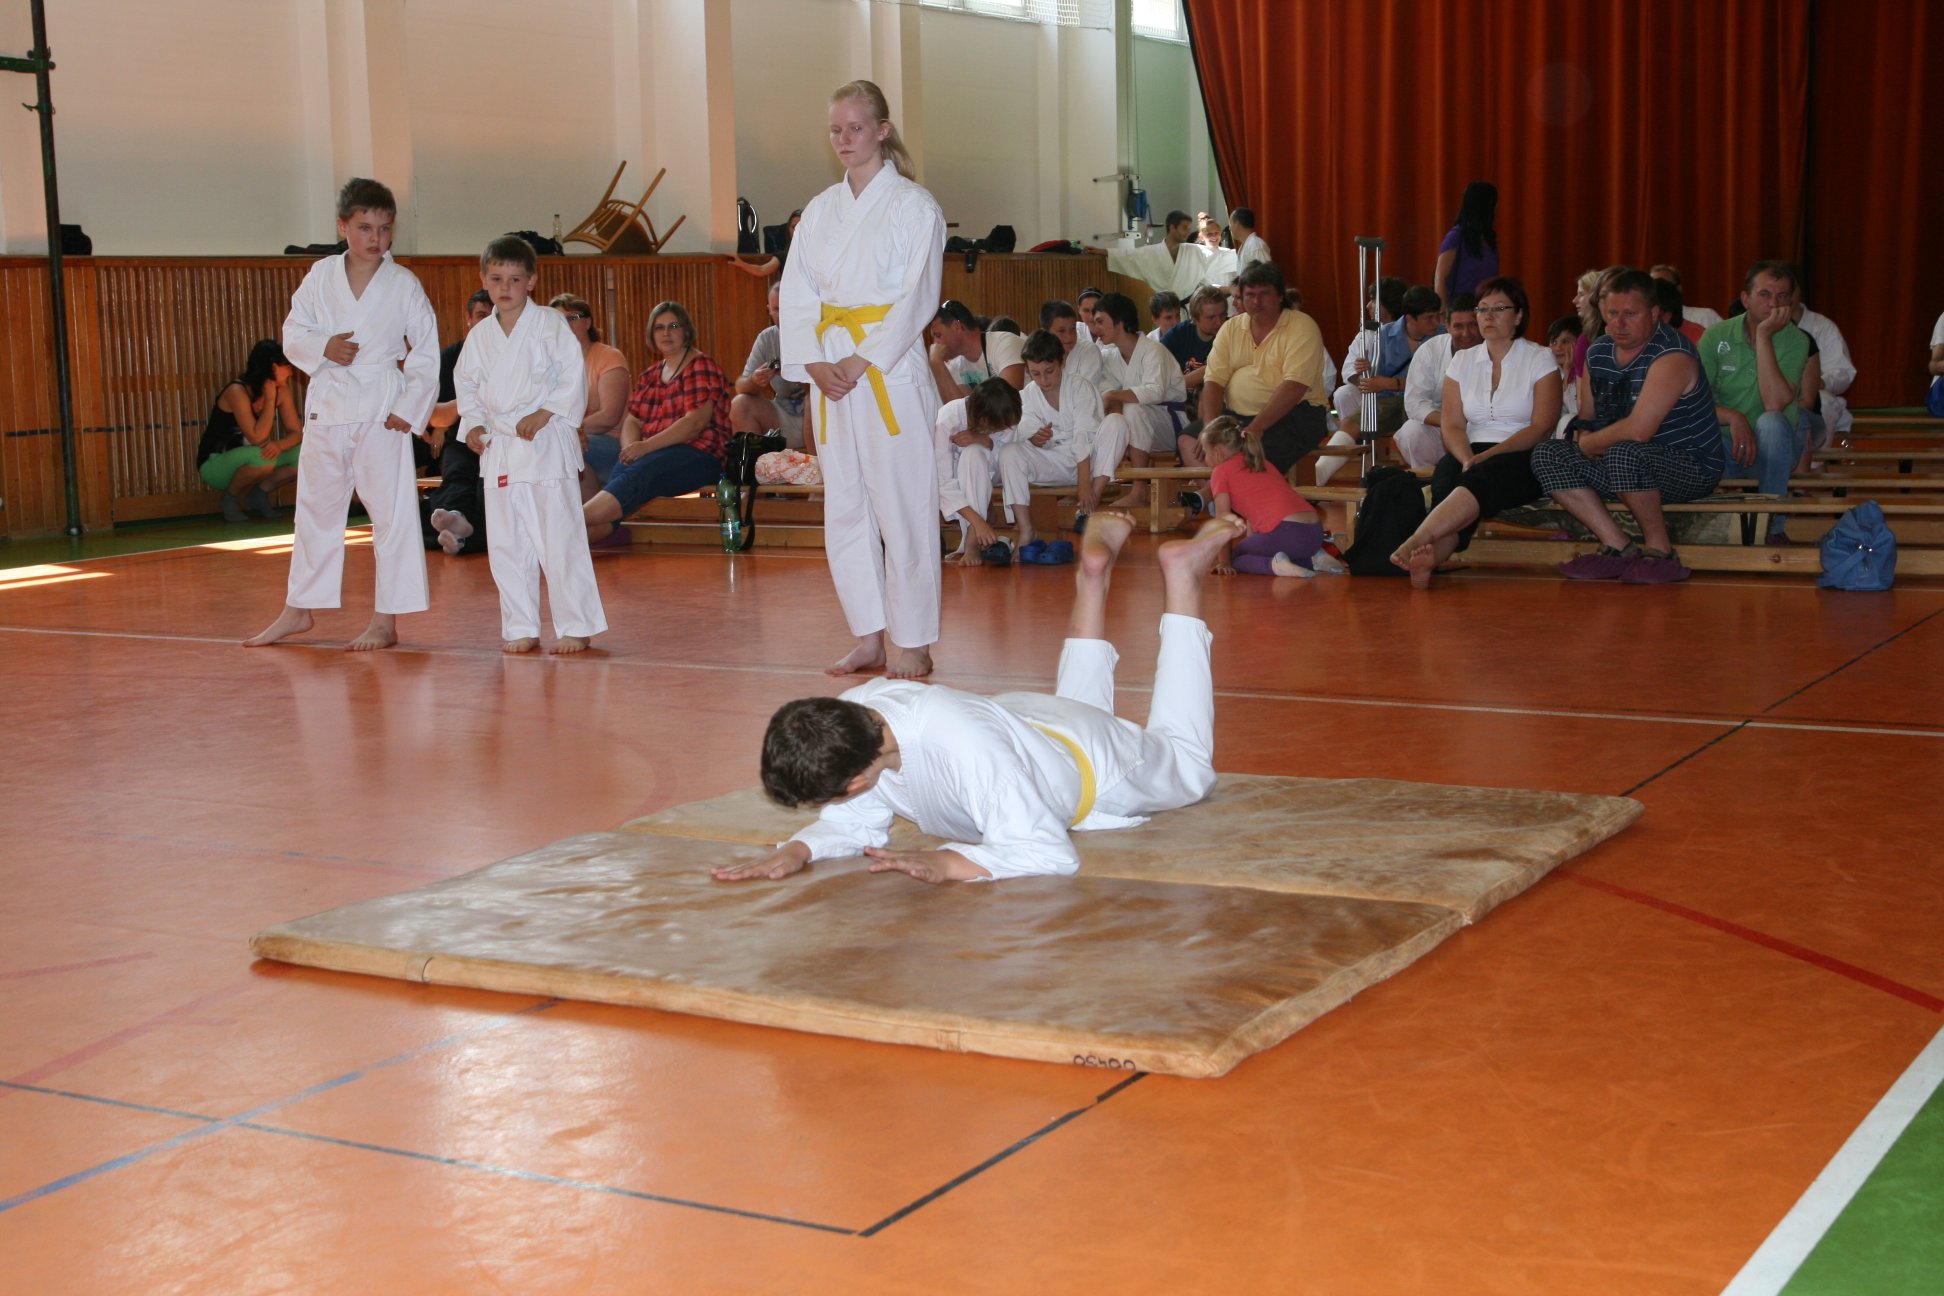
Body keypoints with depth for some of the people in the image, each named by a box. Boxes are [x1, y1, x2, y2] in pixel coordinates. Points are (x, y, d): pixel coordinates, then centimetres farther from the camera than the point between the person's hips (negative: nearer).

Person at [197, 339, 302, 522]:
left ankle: (259, 493, 6)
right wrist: (270, 398, -29)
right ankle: (231, 497, -8)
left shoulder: (281, 391, -5)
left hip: (246, 462, 6)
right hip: (214, 464, -6)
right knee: (262, 458, -37)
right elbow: (258, 439, -33)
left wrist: (279, 445, -29)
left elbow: (296, 432, -6)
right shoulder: (237, 391, -25)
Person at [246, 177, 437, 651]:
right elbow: (293, 333, 6)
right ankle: (298, 609, 29)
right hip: (326, 403, 4)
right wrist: (323, 346, -14)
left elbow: (427, 354, -2)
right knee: (316, 507, 15)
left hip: (381, 409, -3)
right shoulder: (320, 277, 3)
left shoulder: (403, 284, -4)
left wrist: (409, 409, -10)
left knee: (392, 510, -4)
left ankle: (385, 620, 5)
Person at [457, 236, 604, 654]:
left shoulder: (550, 323, -5)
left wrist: (545, 414, -14)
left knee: (559, 537, -6)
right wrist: (474, 423, 5)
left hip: (547, 442, -5)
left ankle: (575, 626, 2)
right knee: (506, 544, 8)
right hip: (499, 447, 5)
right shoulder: (480, 336, 9)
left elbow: (575, 376, -8)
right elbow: (466, 384, 20)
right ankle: (521, 628, 17)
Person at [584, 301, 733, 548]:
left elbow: (697, 421, -12)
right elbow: (632, 419, 17)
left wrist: (646, 446, -19)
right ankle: (601, 529, -57)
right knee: (620, 471, -30)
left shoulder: (702, 366, 1)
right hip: (651, 455, 6)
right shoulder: (649, 375, 24)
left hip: (697, 454, -6)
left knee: (637, 474, -34)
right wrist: (631, 447, -8)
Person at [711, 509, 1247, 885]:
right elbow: (855, 822, -21)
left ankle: (1182, 572, 35)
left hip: (1095, 772, -4)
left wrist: (943, 863, -65)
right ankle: (1093, 572, 51)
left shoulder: (967, 749, -54)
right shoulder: (857, 708, -34)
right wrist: (796, 851, -41)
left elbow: (1048, 853, -52)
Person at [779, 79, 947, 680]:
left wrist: (862, 362, -15)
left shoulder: (913, 205, -3)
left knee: (901, 506, -6)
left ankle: (912, 642, 2)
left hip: (892, 369, -6)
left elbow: (917, 297, -10)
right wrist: (813, 362, -6)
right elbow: (797, 293, 9)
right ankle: (869, 636, 18)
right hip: (832, 375, 6)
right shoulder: (820, 210, 13)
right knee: (844, 509, 8)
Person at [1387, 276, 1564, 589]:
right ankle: (1433, 555, -61)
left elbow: (1542, 428, -5)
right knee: (1446, 475, -34)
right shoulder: (1463, 361, 17)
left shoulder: (1541, 360, 6)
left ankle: (1414, 543, -57)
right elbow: (1452, 425, 8)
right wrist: (1467, 459, -15)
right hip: (1472, 456, 3)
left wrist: (1486, 457, -18)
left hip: (1523, 459, -3)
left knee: (1484, 477, -38)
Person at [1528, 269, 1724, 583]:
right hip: (1630, 471, 9)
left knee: (1623, 453, -37)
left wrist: (1589, 444, -14)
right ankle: (1619, 548, -10)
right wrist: (1586, 442, -9)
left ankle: (1660, 551, -17)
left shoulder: (1671, 356, -22)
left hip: (1691, 468, -8)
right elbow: (1587, 420, 16)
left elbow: (1637, 431, -31)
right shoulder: (1598, 353, 5)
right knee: (1545, 454, -4)